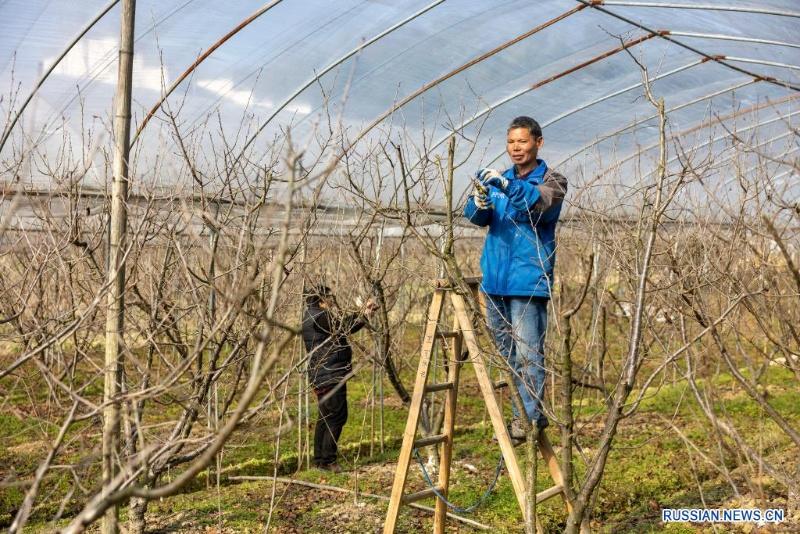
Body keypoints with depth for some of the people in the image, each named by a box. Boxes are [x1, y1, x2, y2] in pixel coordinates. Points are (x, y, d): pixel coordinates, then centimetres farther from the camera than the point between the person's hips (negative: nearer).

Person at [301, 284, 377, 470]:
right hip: (329, 377, -11)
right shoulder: (317, 317, -14)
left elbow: (345, 328, 19)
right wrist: (364, 314, -7)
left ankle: (320, 459, 20)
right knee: (337, 417, -9)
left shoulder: (318, 316, 18)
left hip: (323, 377, 11)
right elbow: (344, 325, -20)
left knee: (325, 417, 15)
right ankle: (327, 460, -6)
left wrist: (364, 314, 12)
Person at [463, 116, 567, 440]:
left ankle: (529, 416, -8)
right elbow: (476, 217, 4)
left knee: (527, 352, -11)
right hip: (495, 279, 6)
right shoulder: (499, 180, 16)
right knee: (504, 350, 10)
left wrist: (507, 185, -37)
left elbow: (541, 203, -22)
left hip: (528, 280, -6)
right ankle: (520, 411, 20)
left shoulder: (552, 180, 0)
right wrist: (479, 203, -20)